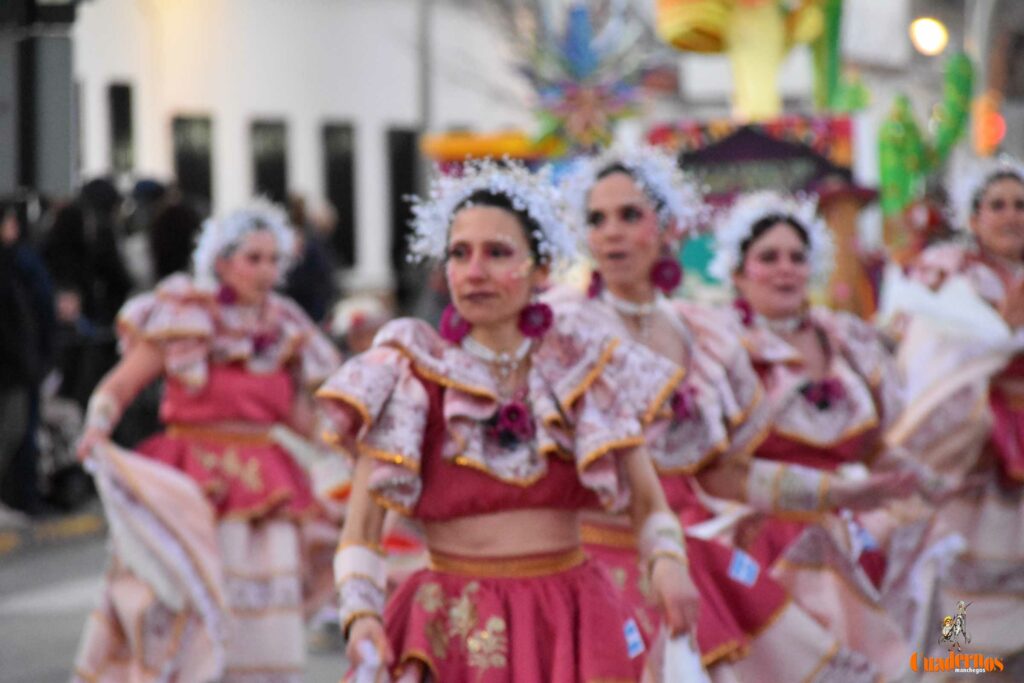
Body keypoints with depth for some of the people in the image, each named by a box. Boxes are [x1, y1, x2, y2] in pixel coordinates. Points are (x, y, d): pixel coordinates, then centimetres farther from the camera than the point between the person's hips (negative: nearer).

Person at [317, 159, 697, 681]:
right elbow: (360, 528, -3)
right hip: (451, 631, -2)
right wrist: (361, 614, -19)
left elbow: (648, 506, 7)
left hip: (570, 624, 2)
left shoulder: (587, 369, 7)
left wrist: (666, 560, -15)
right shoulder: (406, 376, 1)